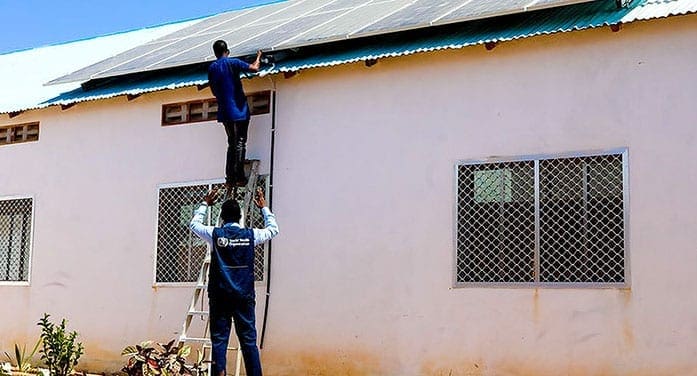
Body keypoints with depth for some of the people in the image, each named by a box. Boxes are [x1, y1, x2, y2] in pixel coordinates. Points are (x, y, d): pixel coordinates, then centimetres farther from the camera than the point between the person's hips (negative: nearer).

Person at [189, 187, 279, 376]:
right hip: (244, 296, 1)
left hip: (219, 296, 0)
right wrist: (264, 208, 30)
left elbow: (194, 224, 19)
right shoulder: (250, 235, -1)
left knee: (219, 340, 2)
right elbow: (273, 229, 19)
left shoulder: (215, 234, -3)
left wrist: (205, 204, 30)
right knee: (248, 340, 4)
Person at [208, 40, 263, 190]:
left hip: (224, 111, 5)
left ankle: (229, 178, 9)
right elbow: (254, 68, -14)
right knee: (240, 143, -2)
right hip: (239, 110, -5)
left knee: (232, 143, 13)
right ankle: (238, 177, -7)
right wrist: (258, 57, 5)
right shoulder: (233, 63, -7)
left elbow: (214, 91, 16)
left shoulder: (212, 68, 9)